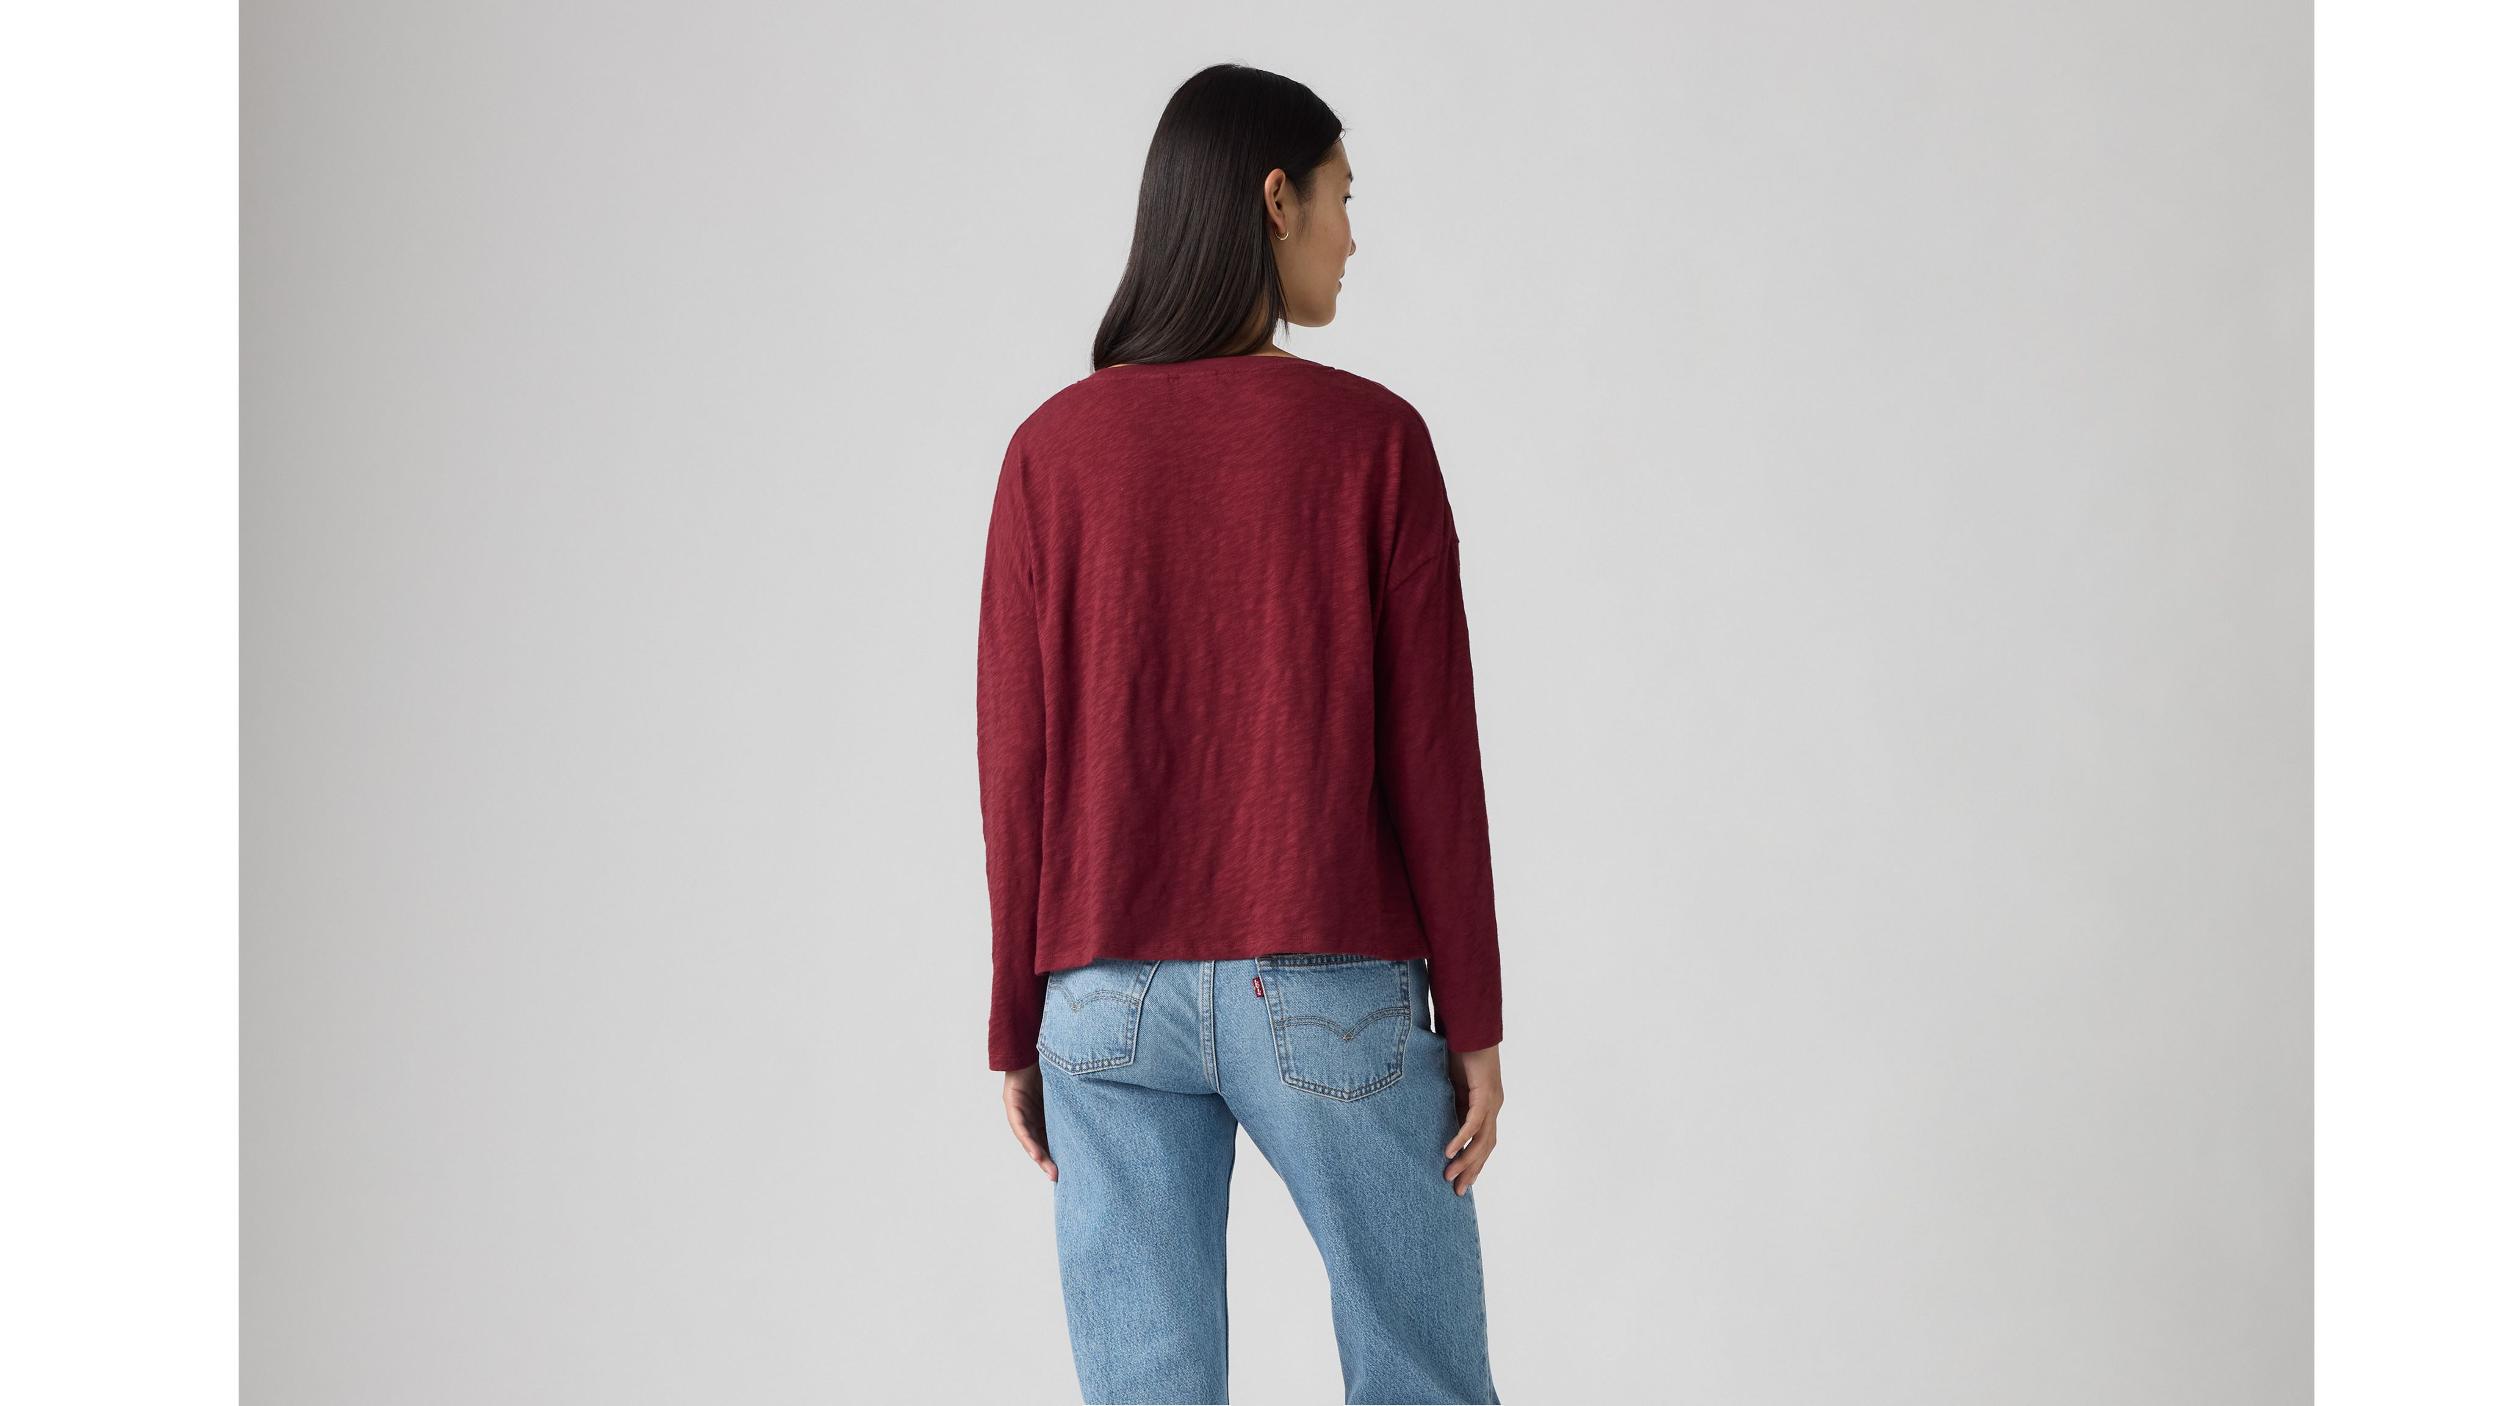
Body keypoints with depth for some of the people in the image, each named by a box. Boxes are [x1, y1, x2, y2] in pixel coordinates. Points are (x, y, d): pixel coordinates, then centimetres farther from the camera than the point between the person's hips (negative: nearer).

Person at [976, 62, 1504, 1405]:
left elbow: (1016, 765, -1)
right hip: (1329, 996, -2)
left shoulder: (1051, 450, -1)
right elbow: (1432, 755, -7)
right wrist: (1476, 1021, 0)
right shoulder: (1374, 438, -7)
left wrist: (1017, 1028, 7)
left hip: (1114, 1001, 2)